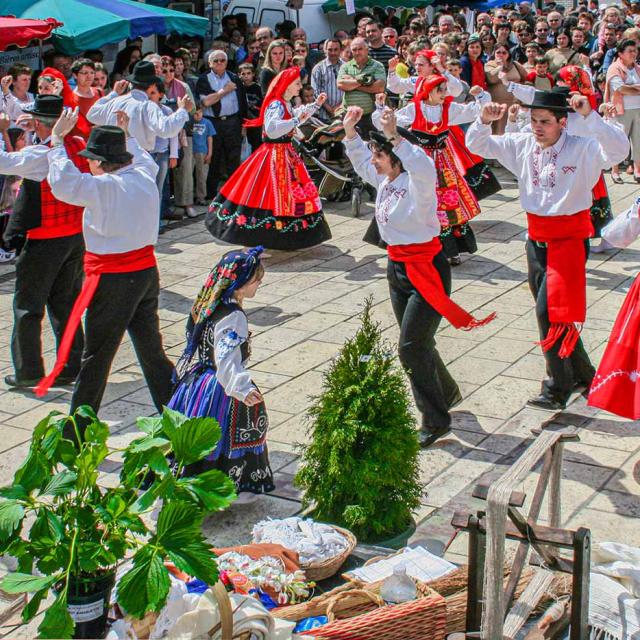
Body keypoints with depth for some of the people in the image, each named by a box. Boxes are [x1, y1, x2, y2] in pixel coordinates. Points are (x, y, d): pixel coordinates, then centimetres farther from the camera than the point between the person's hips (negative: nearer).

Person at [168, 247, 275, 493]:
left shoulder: (210, 305, 5)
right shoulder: (233, 316, -24)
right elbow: (226, 359, -33)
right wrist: (242, 389, -42)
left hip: (198, 378, 9)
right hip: (220, 389, -9)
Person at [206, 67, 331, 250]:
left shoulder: (284, 104, 11)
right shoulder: (276, 105, -18)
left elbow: (298, 116, 31)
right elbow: (272, 129, -34)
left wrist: (316, 104, 27)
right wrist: (296, 120, -28)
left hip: (285, 154, 10)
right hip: (276, 155, -10)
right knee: (276, 193, -7)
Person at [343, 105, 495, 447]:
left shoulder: (415, 183, -18)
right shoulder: (384, 180, 5)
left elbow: (425, 168, -43)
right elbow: (360, 159, 24)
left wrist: (394, 136, -47)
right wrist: (350, 131, 10)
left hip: (427, 269, -9)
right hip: (397, 267, 9)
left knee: (411, 347, -11)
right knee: (417, 342, 18)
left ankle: (435, 421, 0)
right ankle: (448, 393, 43)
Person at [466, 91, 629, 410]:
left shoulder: (582, 148, -14)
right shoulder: (522, 145, 1)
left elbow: (618, 149, -31)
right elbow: (476, 145, 5)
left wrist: (589, 116, -39)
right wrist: (484, 121, -15)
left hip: (570, 239, -6)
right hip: (536, 238, 6)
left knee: (550, 310, -15)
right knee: (556, 312, 15)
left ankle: (558, 387, -3)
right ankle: (582, 372, 34)